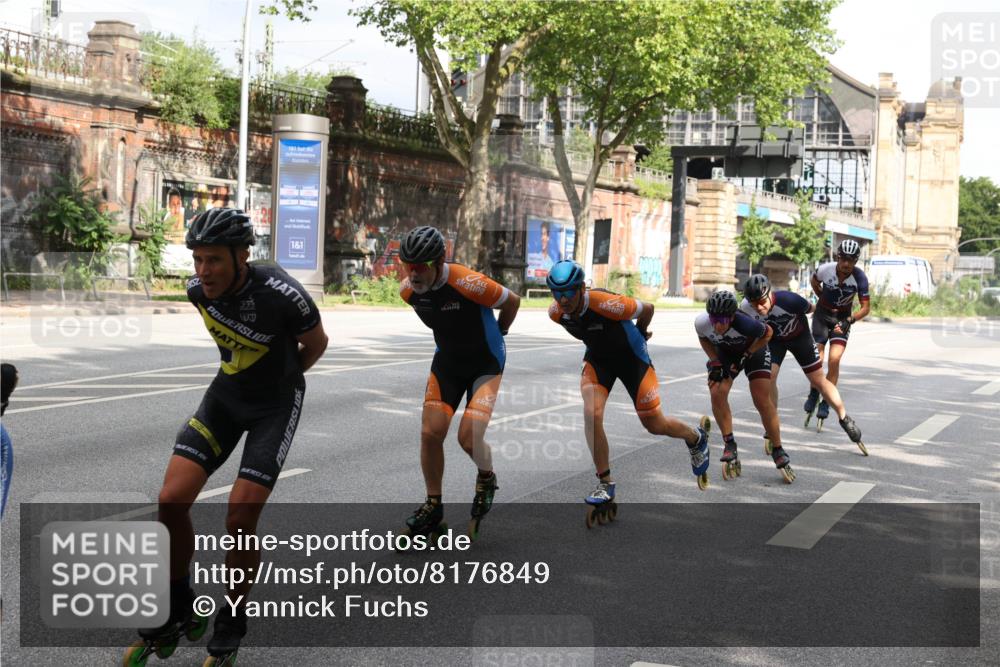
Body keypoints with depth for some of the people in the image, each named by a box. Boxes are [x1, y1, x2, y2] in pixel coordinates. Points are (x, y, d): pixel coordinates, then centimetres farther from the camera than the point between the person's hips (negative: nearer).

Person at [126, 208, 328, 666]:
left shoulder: (281, 294, -29)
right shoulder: (198, 289, -13)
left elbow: (315, 344, -7)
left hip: (276, 402, -5)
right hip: (225, 393, 5)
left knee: (240, 518, -11)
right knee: (172, 500, -9)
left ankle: (231, 625, 14)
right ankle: (178, 613, 12)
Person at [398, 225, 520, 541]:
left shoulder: (468, 283, -31)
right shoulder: (408, 289, -13)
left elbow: (512, 301, -12)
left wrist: (495, 336, 5)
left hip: (486, 363, -5)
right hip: (447, 361, 5)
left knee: (469, 438, -15)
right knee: (430, 433, -5)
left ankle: (487, 478, 19)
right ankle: (433, 506, 13)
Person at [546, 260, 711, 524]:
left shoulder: (604, 303, -35)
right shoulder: (556, 313, -18)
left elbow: (647, 308, -16)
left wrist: (640, 333, 2)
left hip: (631, 356, -4)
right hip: (597, 357, 4)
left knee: (654, 425, 3)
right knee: (592, 414, -20)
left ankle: (696, 438, 37)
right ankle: (605, 484, -6)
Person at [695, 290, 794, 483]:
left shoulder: (745, 324, -42)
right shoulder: (701, 323, -32)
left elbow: (767, 333, -18)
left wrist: (745, 356, -21)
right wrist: (715, 362, -16)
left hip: (754, 349, -3)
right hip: (725, 353, 3)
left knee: (762, 401, -11)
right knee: (717, 393, -18)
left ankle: (778, 450, 5)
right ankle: (730, 445, -3)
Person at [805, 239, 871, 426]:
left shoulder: (860, 277, -23)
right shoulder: (825, 269, -21)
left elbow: (865, 307, -16)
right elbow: (813, 281, 5)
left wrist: (849, 321, -28)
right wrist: (822, 299, 5)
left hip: (843, 318, 0)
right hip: (822, 314, 0)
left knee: (834, 360, -14)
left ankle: (825, 402, 0)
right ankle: (814, 393, 19)